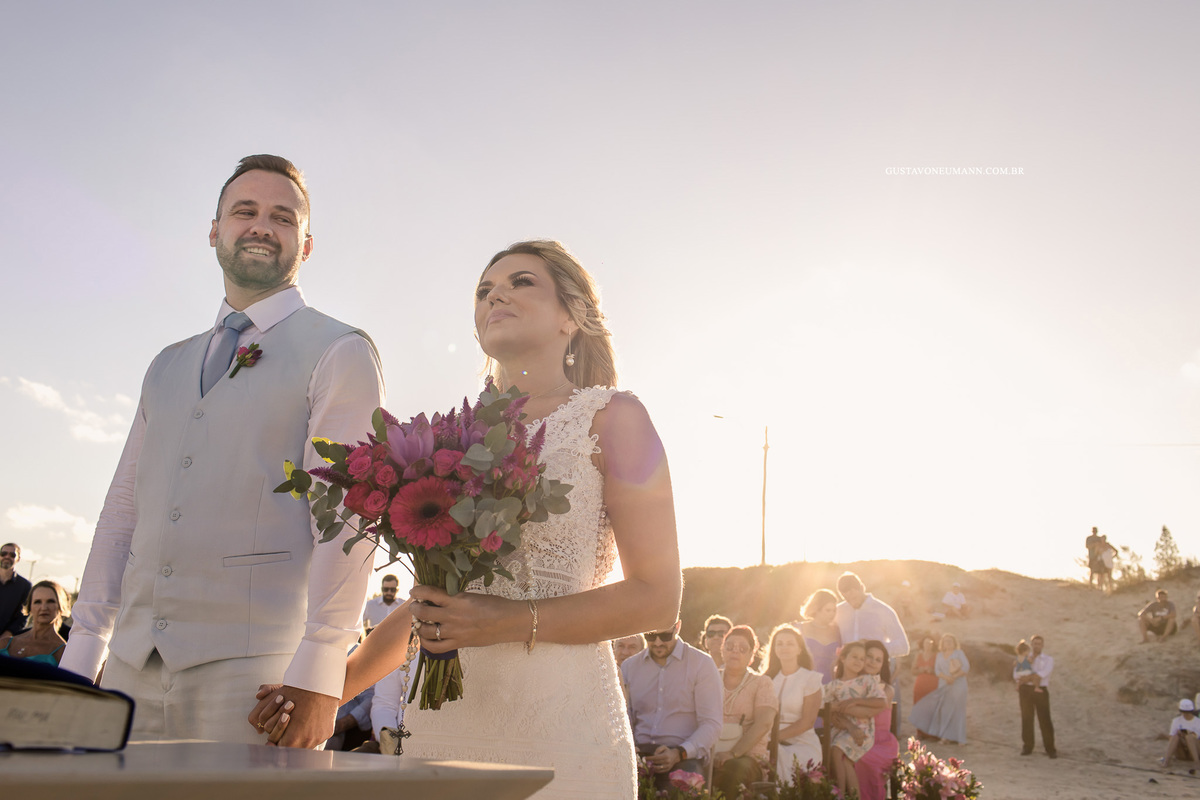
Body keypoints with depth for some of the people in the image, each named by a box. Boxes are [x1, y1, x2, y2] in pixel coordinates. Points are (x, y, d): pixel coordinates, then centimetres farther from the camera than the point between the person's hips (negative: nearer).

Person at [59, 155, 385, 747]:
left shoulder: (339, 352, -1)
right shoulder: (168, 366, 20)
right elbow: (124, 505, 17)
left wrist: (318, 676, -18)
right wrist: (80, 654, 11)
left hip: (257, 664, -5)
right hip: (135, 664, 6)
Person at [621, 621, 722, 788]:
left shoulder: (701, 664, 4)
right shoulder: (628, 667, 16)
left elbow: (711, 724, -2)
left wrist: (679, 753, -19)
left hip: (685, 756, -3)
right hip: (639, 754, 3)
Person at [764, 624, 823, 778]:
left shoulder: (810, 677, 2)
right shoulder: (770, 678, 16)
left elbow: (808, 721, -6)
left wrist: (776, 736, -16)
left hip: (803, 743, -3)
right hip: (773, 743, 3)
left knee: (779, 756, -35)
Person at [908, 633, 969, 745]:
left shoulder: (959, 653, 0)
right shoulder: (940, 655, 12)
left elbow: (966, 667, -9)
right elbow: (937, 670, 4)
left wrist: (954, 677, -16)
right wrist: (945, 677, -15)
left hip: (957, 685, -4)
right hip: (943, 686, 4)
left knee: (954, 710, -6)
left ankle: (955, 737, 0)